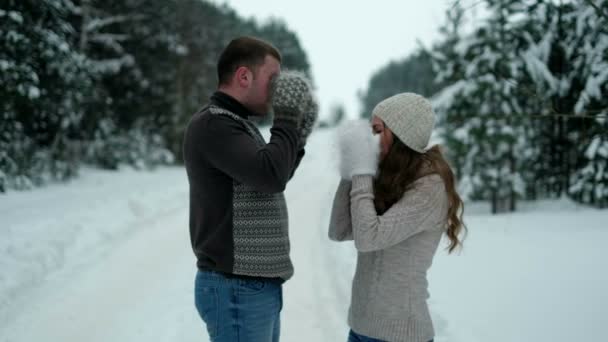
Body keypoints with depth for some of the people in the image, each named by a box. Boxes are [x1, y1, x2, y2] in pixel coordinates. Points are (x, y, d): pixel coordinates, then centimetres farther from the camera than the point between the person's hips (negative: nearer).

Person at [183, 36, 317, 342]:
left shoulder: (234, 124, 15)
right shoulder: (212, 125, -16)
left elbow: (267, 182, 26)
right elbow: (271, 176, -29)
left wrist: (298, 133, 14)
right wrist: (287, 117, -14)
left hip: (256, 286, 10)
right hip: (237, 291, -10)